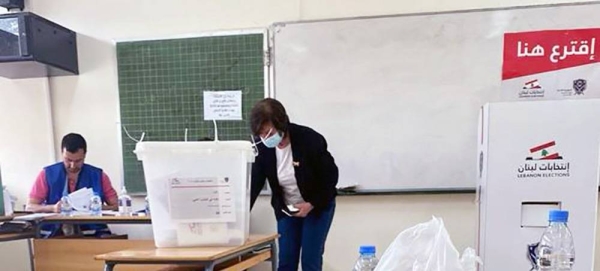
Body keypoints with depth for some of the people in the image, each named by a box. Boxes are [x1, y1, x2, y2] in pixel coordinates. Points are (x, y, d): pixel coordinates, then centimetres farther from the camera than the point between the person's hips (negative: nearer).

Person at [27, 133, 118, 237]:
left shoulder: (99, 175, 5)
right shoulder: (47, 174, 6)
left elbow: (115, 206, 4)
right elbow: (30, 207, 5)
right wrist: (53, 208, -15)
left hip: (92, 231, 0)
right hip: (56, 232, 1)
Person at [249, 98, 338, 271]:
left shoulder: (310, 140, -27)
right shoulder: (263, 148, -15)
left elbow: (330, 176, -17)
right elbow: (254, 183, -13)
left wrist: (311, 204, -22)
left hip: (318, 206, -4)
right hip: (286, 210, 4)